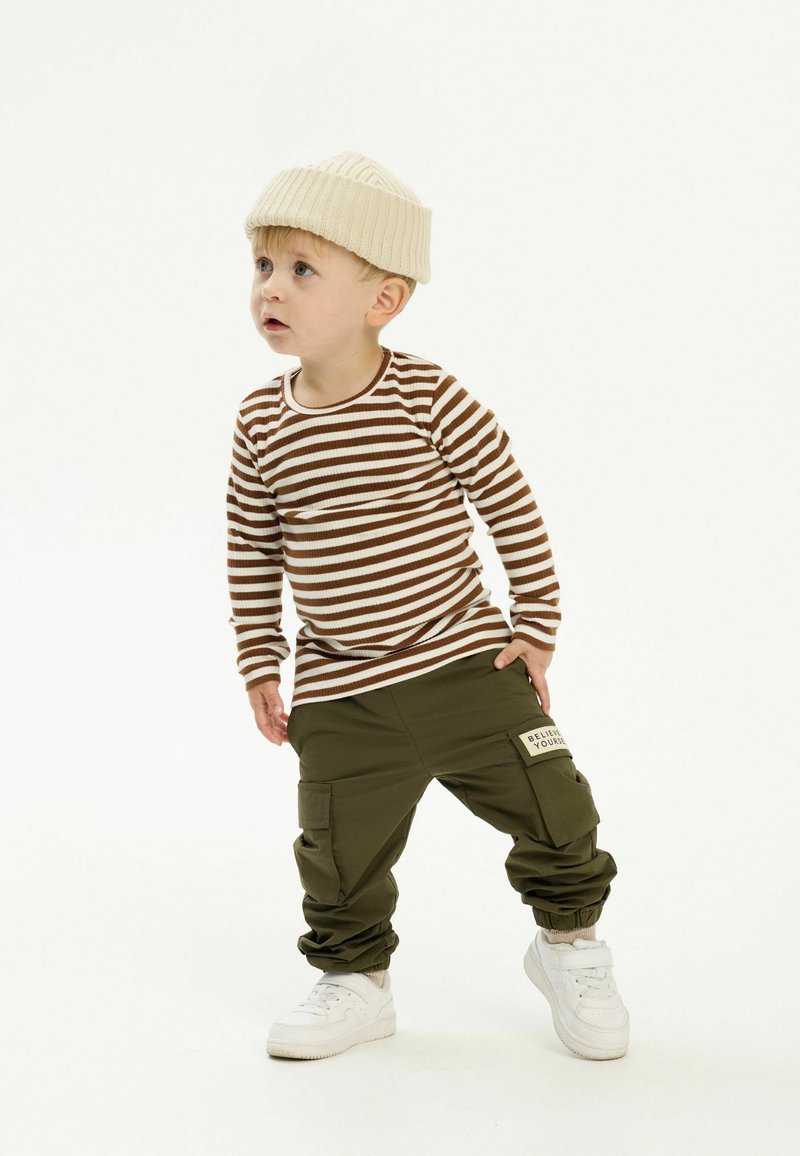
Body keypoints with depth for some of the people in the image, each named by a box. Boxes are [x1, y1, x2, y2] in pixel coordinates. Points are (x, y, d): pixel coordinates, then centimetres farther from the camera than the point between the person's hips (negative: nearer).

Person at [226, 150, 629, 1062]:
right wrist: (259, 667, 8)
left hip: (467, 664, -2)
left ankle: (569, 944, 30)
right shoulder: (261, 424, -3)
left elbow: (515, 509, -6)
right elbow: (252, 552, 8)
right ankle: (355, 982, 32)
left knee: (555, 811, 3)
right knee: (339, 851, 7)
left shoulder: (432, 399, -13)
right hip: (339, 697, 2)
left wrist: (535, 629, -3)